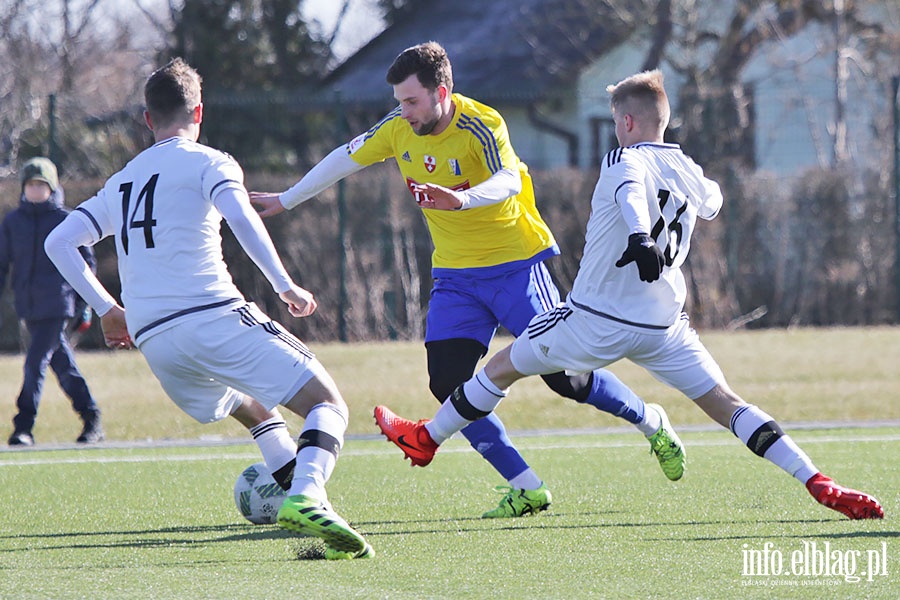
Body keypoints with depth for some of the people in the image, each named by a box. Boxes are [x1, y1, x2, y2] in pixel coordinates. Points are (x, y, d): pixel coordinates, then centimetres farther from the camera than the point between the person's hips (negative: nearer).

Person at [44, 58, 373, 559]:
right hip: (213, 316, -6)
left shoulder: (122, 181, 24)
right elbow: (241, 218, -14)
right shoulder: (207, 162, 5)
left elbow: (59, 243, 22)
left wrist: (106, 308, 26)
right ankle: (306, 498, -33)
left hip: (152, 342, 6)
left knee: (258, 410, 30)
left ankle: (309, 505, 15)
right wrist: (286, 286, -8)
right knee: (328, 404, -6)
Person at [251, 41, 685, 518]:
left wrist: (463, 199, -60)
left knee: (563, 374, -7)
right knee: (448, 384, -10)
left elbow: (508, 182, -40)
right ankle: (525, 489, -2)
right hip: (455, 276, 6)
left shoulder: (480, 125, -22)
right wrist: (285, 200, 19)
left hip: (515, 263, -5)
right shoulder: (399, 129, -4)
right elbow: (346, 159, 13)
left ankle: (651, 422, 21)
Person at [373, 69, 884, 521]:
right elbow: (712, 202, 34)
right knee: (726, 403, 0)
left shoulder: (625, 159, -8)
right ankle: (818, 483, -16)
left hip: (597, 319, -4)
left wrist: (640, 236, -53)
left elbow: (631, 191, -33)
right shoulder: (689, 172, 9)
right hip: (665, 325, 4)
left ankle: (427, 439, 30)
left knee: (505, 365, 16)